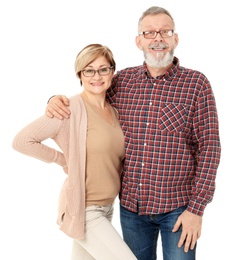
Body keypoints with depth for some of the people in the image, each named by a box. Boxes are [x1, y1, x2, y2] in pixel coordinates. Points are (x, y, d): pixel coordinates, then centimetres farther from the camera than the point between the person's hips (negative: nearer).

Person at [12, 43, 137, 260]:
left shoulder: (113, 111, 6)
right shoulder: (72, 108, -16)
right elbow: (22, 141, -17)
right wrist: (64, 160, -11)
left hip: (106, 208, 7)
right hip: (84, 210, -7)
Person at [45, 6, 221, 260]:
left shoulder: (197, 84, -8)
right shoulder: (122, 80, 1)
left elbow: (209, 148, -9)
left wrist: (197, 208, -12)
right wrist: (58, 101, -8)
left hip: (177, 207, -3)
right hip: (130, 205, 3)